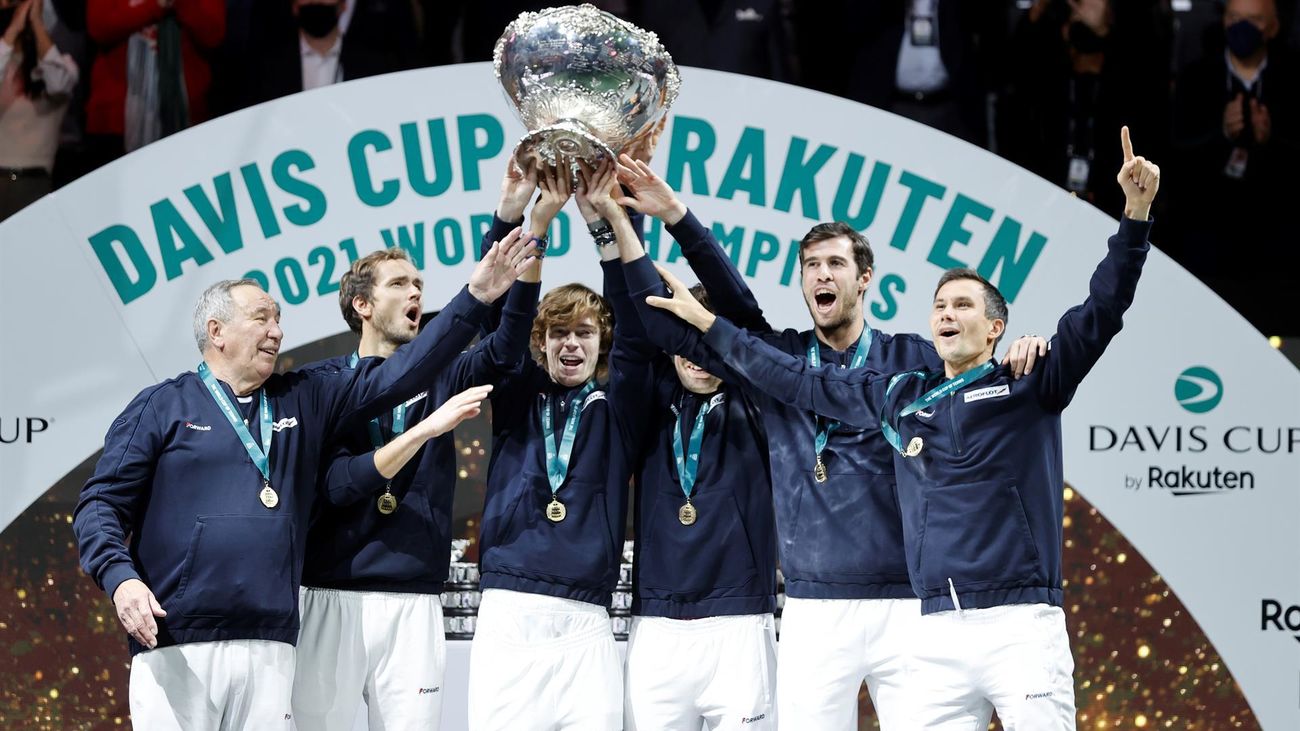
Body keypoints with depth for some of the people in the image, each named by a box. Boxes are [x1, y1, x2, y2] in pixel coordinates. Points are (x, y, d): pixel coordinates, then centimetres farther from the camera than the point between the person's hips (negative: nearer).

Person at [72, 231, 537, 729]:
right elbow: (101, 505, 3)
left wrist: (475, 298, 7)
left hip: (270, 647, 4)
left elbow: (395, 377, 13)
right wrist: (120, 577, -16)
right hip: (175, 645, -4)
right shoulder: (162, 407, 6)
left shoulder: (304, 400, 18)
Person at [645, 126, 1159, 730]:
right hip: (938, 635, 4)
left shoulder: (1029, 387, 6)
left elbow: (1101, 311, -4)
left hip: (1022, 627, -4)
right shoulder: (898, 397, 18)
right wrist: (708, 325, 31)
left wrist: (1136, 215, -16)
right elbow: (797, 381, 27)